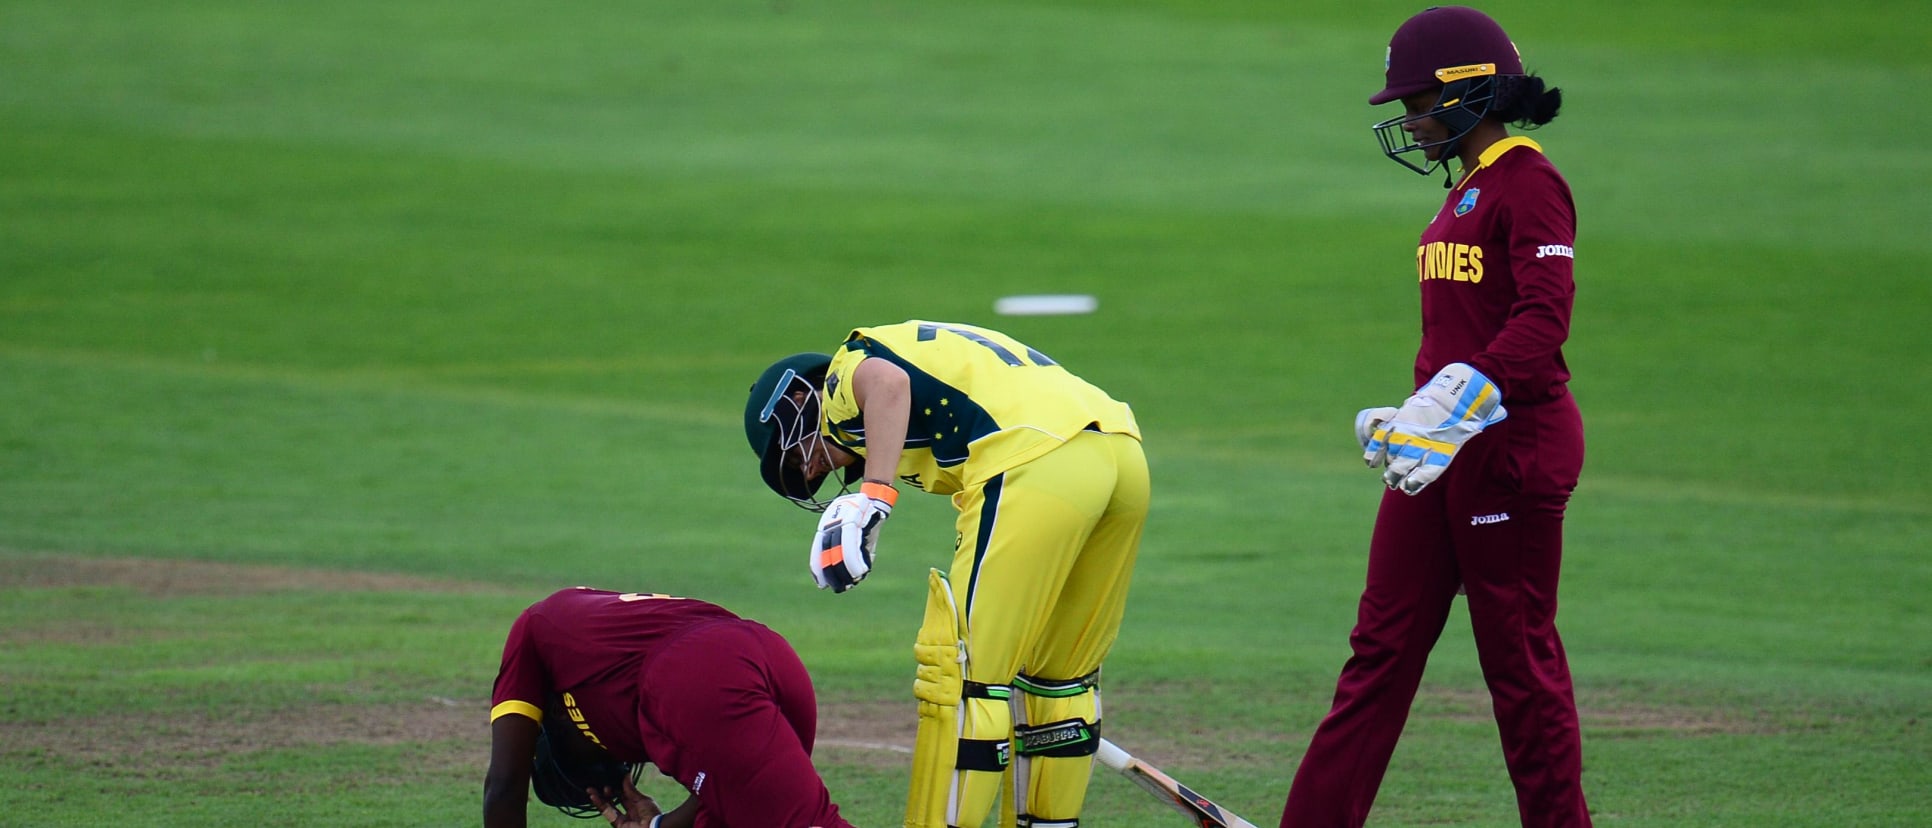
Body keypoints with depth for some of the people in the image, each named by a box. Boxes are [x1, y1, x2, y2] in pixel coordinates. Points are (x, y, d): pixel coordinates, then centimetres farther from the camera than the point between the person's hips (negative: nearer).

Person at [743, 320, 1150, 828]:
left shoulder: (847, 372, 10)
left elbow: (887, 382, -14)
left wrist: (873, 496, -20)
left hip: (1038, 463, -9)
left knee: (963, 672, -4)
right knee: (1059, 677, 22)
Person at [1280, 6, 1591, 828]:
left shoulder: (1528, 182, -12)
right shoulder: (1465, 192, 17)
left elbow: (1542, 320, -22)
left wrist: (1449, 416, -27)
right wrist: (1414, 419, 16)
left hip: (1514, 442, -9)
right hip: (1440, 449, 9)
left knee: (1519, 657, -2)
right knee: (1381, 645, 7)